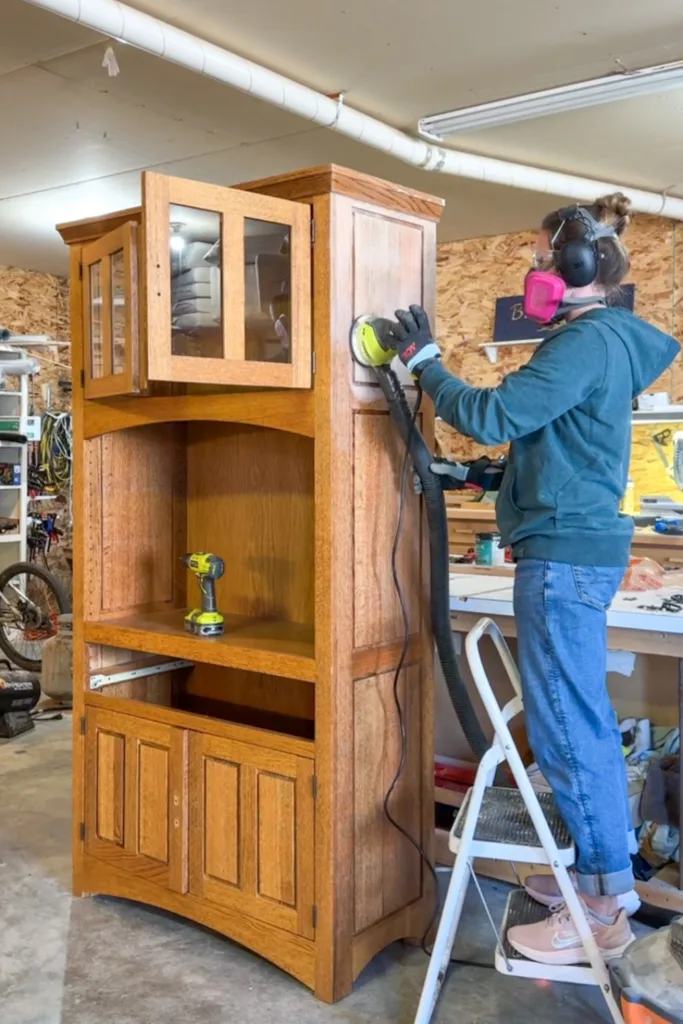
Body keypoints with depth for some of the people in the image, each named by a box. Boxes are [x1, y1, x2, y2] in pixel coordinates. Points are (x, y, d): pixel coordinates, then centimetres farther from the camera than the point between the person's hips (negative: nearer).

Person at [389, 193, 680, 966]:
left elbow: (490, 417, -21)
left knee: (567, 730, -4)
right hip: (579, 548, 11)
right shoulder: (608, 338, 16)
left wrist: (421, 359, -9)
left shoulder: (586, 343, -15)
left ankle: (602, 912, 8)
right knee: (585, 725, 17)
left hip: (564, 554, -11)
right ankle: (605, 873, 30)